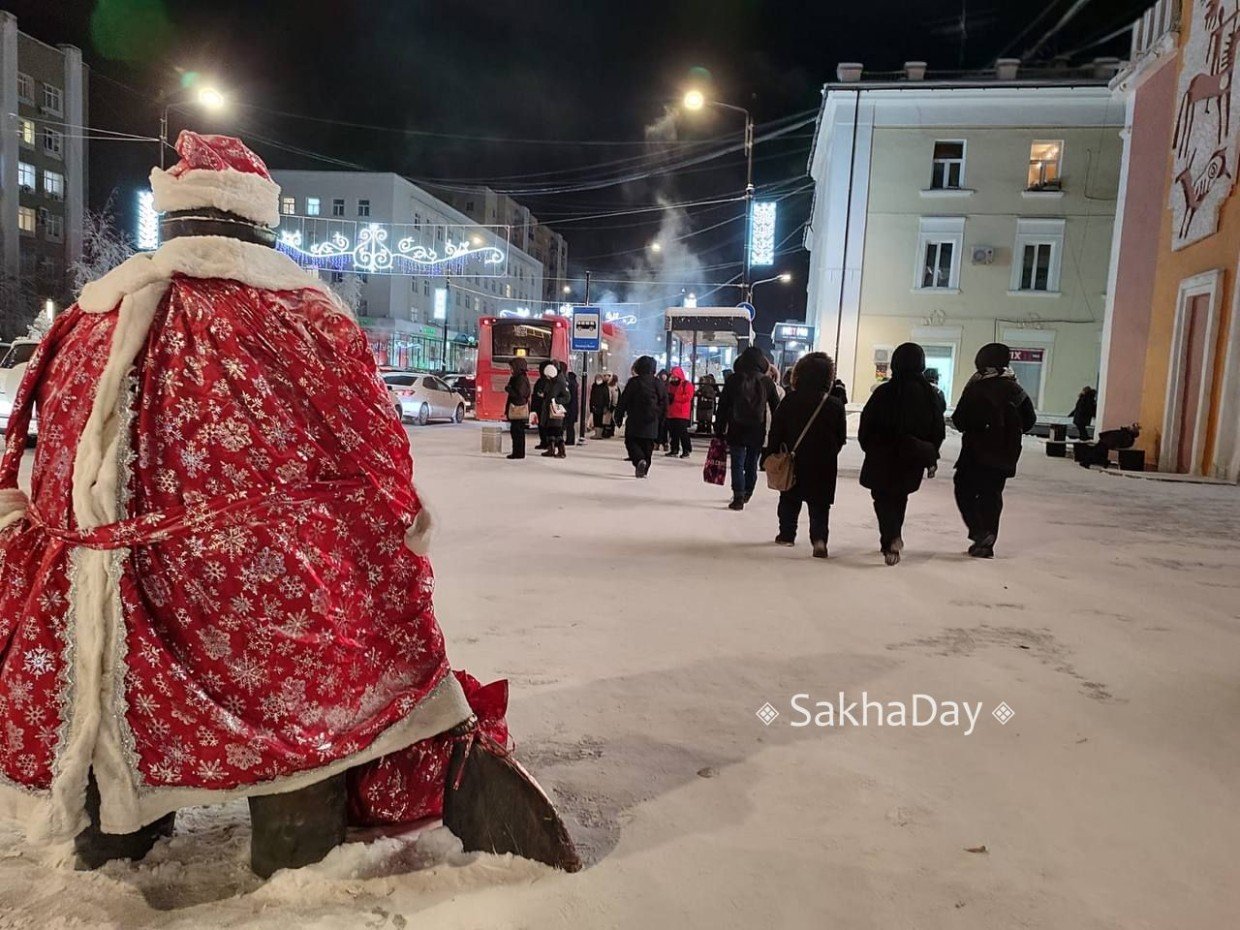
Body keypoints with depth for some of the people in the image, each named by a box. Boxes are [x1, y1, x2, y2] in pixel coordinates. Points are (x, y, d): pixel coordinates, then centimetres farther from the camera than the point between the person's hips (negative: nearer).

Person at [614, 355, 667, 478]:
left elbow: (623, 401, -4)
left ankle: (639, 459, -23)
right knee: (647, 445, 11)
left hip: (635, 420, -3)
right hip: (652, 422, 3)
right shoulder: (658, 383, 4)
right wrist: (658, 416, 16)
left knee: (631, 441, 3)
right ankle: (644, 470, 13)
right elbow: (664, 403, 7)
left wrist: (619, 417, 4)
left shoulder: (633, 382, -6)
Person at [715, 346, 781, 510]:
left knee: (737, 464, 2)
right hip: (758, 432, 2)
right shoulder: (767, 382, 0)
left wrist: (719, 430, 3)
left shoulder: (732, 380, -3)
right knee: (752, 464, 16)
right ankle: (746, 495, 30)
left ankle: (739, 498, -5)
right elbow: (775, 409, 3)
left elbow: (723, 407, -2)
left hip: (736, 431, -2)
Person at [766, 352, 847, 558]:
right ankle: (819, 538, -12)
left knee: (789, 500, 17)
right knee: (820, 504, 4)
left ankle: (787, 534, 25)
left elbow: (776, 432, -5)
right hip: (823, 465, 0)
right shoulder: (835, 406, -7)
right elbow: (841, 438, 0)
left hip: (793, 462, 1)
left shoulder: (789, 401, -7)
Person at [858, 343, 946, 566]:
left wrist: (869, 447, 7)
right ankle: (893, 538, 30)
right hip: (913, 457, 3)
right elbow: (938, 429, 3)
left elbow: (867, 425, -8)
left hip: (884, 457, -3)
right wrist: (931, 455, 14)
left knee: (884, 497, 5)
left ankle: (891, 539, -16)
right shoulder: (928, 393, -2)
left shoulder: (884, 391, -11)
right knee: (899, 496, 22)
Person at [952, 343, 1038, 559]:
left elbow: (959, 421, -14)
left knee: (965, 491, 7)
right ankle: (986, 544, 15)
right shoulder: (1016, 390, 4)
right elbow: (1030, 419, 10)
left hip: (976, 453, -5)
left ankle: (980, 532, -10)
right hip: (1005, 454, 5)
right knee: (992, 495, 13)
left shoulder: (975, 389, -13)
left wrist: (969, 426, 7)